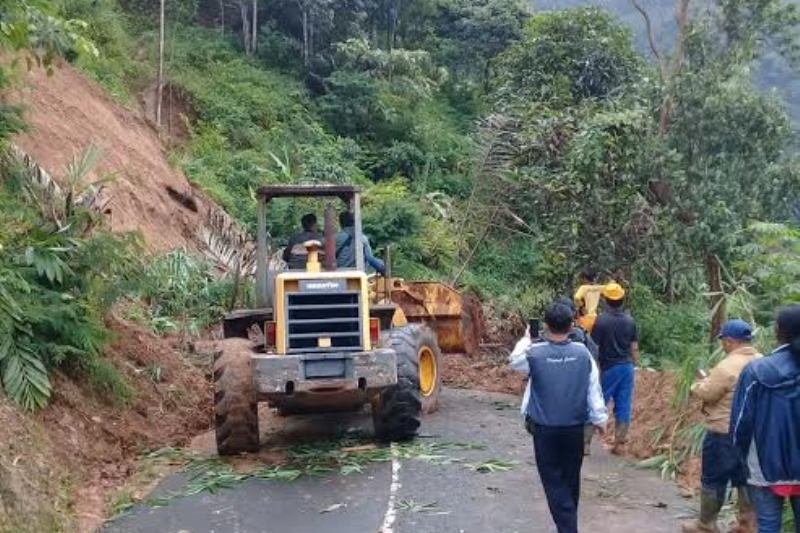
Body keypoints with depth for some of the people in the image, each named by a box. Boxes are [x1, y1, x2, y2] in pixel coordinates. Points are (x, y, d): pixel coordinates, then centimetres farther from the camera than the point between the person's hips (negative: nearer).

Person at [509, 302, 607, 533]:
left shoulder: (534, 353, -13)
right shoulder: (583, 353, -6)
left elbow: (514, 360, 9)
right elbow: (594, 390, -1)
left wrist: (525, 339, 25)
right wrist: (600, 419, 11)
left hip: (545, 430, -3)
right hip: (575, 428, 3)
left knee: (554, 482, 2)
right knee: (571, 480, 19)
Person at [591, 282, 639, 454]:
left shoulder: (601, 320, -12)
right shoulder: (630, 320, 2)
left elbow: (595, 348, -12)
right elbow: (634, 348, 6)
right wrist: (634, 365, 17)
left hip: (608, 368, -4)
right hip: (626, 367, 4)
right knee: (624, 406, 8)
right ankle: (620, 443, 12)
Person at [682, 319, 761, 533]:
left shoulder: (727, 366, -21)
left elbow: (706, 394, -16)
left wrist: (700, 383, 4)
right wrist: (712, 381, 13)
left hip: (724, 433, -8)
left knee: (713, 480, 5)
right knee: (746, 479, 14)